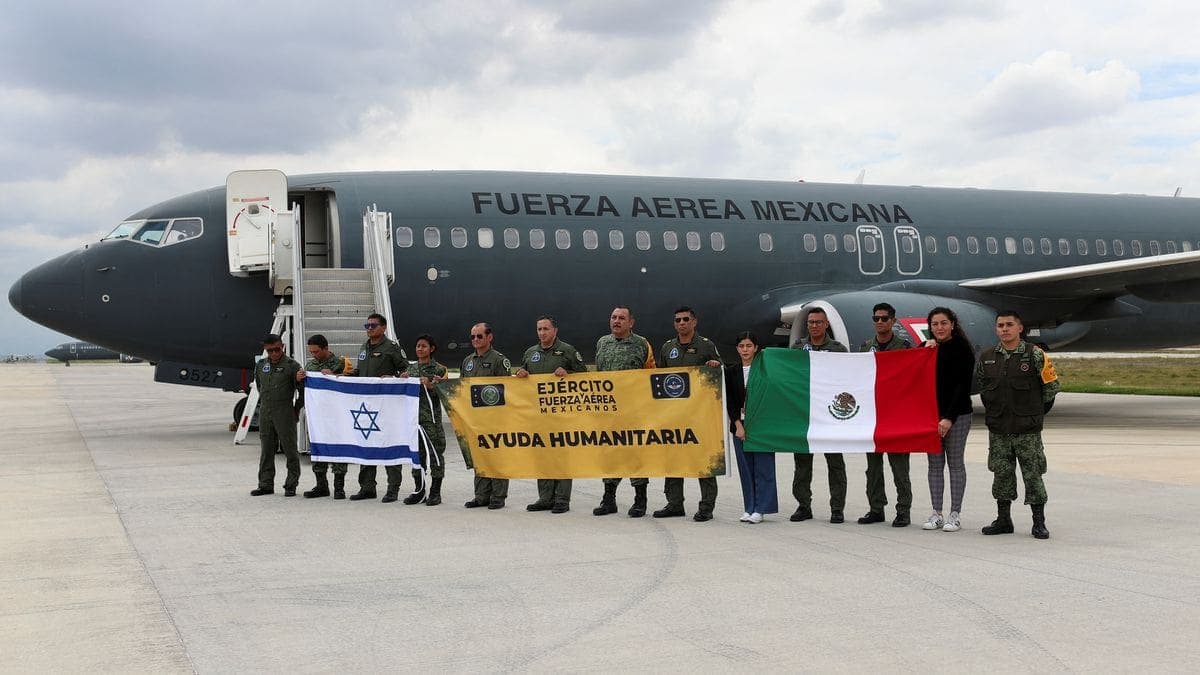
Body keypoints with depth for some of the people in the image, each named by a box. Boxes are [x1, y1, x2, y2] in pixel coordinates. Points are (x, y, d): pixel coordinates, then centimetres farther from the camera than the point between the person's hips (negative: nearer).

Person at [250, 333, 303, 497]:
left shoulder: (291, 365, -5)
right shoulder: (261, 365, 11)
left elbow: (301, 389, -5)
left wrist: (298, 380, -25)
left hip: (284, 413, -5)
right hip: (265, 413, 5)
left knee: (290, 449, -1)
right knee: (266, 450, 9)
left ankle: (291, 485, 3)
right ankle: (266, 485, 16)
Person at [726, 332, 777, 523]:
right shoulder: (731, 371, 7)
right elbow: (729, 401, 4)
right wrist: (738, 425, -5)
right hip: (740, 424, 3)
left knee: (763, 467, -3)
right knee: (745, 468, 5)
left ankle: (760, 509, 0)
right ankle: (749, 508, 12)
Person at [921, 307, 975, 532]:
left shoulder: (962, 349, -6)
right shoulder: (929, 348, 11)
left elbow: (963, 386, -11)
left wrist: (950, 418, -16)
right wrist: (924, 349, -4)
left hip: (956, 416, -5)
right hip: (931, 414, 5)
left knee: (955, 463, 0)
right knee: (935, 464, 6)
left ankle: (955, 515, 4)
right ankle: (936, 514, 10)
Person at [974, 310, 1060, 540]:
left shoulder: (1035, 355, -5)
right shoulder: (986, 358, 4)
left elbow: (1051, 385, 4)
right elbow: (982, 386, 19)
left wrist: (1037, 412, 8)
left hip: (1028, 431, -3)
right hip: (998, 431, 3)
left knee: (1033, 475, 0)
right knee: (1001, 474, 8)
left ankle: (1039, 523, 8)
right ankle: (1003, 520, 19)